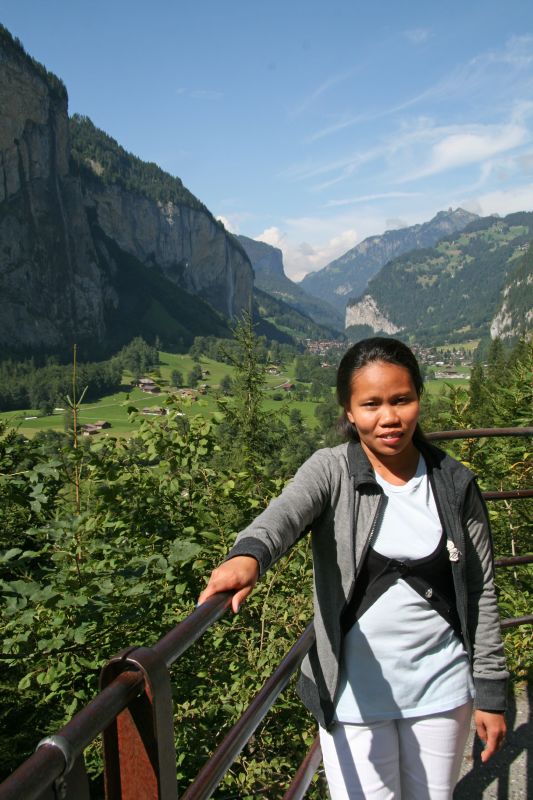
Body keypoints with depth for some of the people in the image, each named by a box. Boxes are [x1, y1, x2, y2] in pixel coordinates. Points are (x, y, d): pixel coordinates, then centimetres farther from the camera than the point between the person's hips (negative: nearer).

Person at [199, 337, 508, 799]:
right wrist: (248, 556, -55)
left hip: (441, 689, 3)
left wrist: (490, 692, 3)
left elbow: (481, 593, 1)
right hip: (355, 692, -2)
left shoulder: (456, 484, -5)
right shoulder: (332, 472, -11)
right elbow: (284, 514, -33)